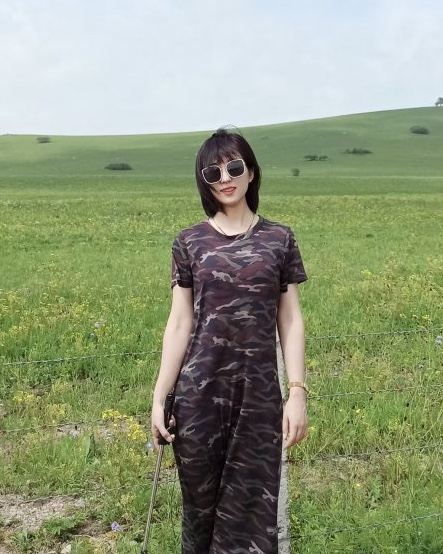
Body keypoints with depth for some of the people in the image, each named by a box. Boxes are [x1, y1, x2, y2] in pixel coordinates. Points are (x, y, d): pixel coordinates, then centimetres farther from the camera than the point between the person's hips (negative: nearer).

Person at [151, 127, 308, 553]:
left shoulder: (279, 240, 2)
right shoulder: (189, 243, 2)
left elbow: (291, 321, 2)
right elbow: (179, 322, 1)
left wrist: (298, 393, -4)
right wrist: (160, 397, -3)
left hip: (259, 395, 0)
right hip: (199, 393, 0)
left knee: (253, 509, 5)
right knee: (201, 505, 12)